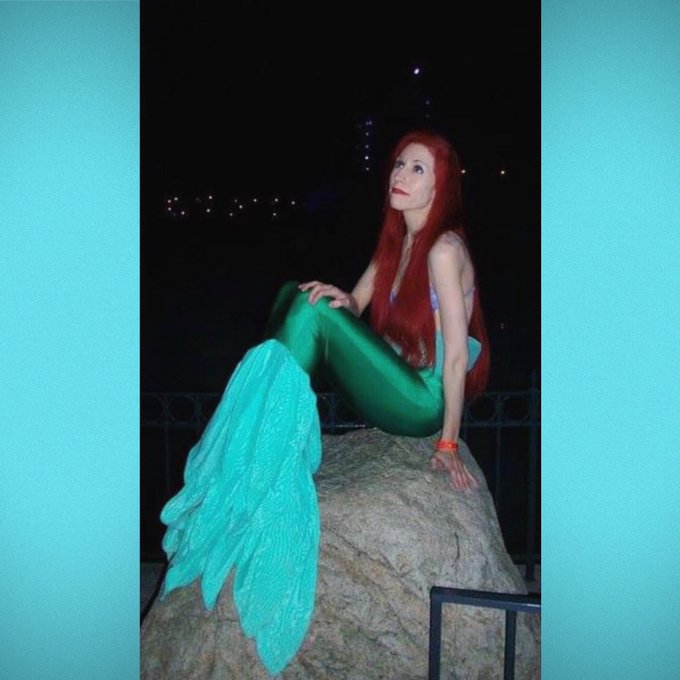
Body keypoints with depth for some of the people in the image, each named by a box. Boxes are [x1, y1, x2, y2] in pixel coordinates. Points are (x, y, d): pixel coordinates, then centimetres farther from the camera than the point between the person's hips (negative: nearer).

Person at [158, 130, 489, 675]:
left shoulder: (444, 248, -15)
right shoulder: (398, 238, 10)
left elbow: (457, 355, -17)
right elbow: (358, 303, 10)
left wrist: (449, 443, -15)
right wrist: (340, 298, -14)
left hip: (423, 403, -8)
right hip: (394, 386, 8)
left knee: (314, 314, -22)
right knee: (296, 294, -1)